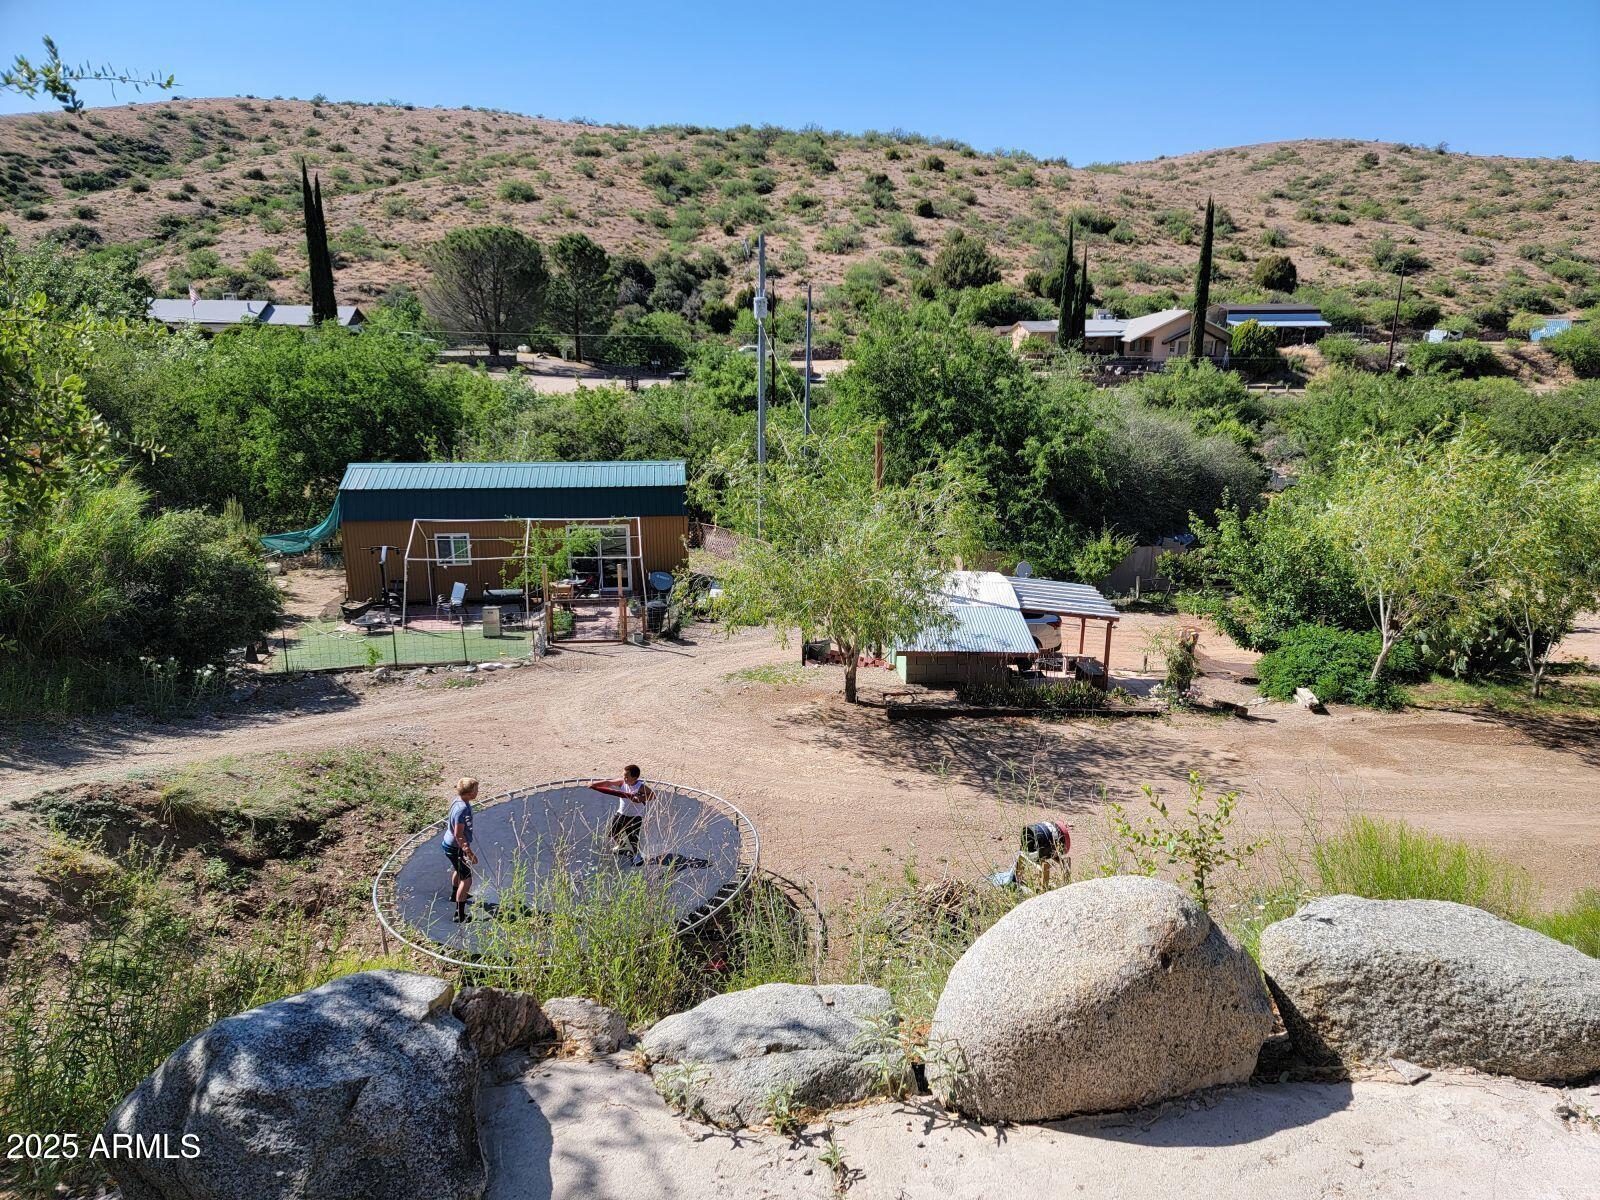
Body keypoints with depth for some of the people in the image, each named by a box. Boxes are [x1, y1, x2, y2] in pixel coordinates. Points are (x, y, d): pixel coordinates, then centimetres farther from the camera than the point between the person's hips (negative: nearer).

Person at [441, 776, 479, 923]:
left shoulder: (459, 800, -4)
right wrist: (469, 853, -29)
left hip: (450, 843, 10)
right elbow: (458, 835, -31)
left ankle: (455, 894, 59)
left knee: (458, 869, 34)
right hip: (456, 848, -10)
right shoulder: (462, 809, -33)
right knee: (466, 879, -4)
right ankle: (460, 915, 0)